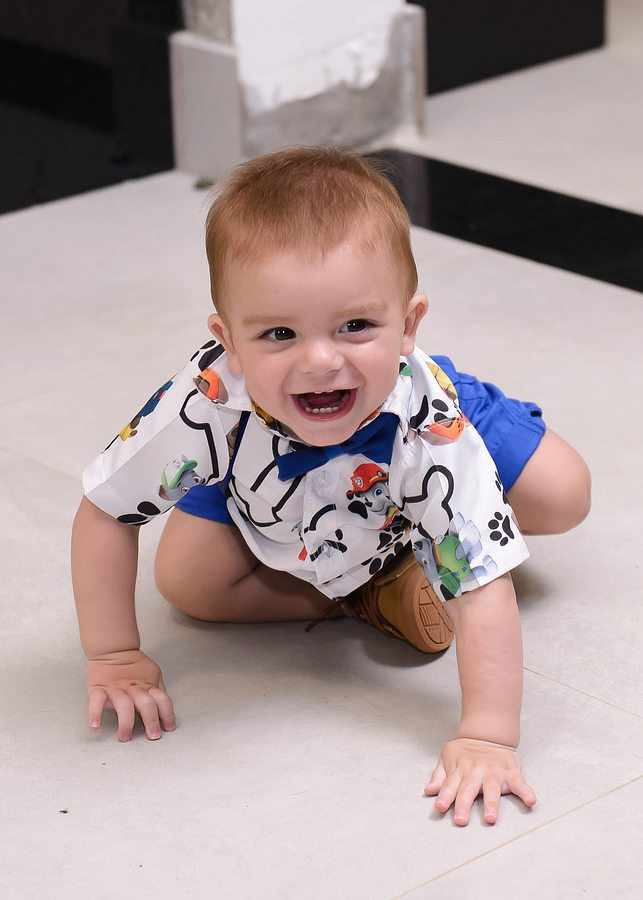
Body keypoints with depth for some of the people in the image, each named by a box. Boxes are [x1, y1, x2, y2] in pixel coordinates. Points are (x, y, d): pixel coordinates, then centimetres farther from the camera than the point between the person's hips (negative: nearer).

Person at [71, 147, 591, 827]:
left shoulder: (431, 423, -48)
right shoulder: (207, 405, -45)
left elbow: (484, 591, -45)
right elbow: (103, 513, -29)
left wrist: (486, 738, -51)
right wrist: (114, 659, -26)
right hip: (255, 475, 1)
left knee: (563, 496, -12)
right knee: (184, 582, -14)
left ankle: (405, 556, 10)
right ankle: (364, 591, -2)